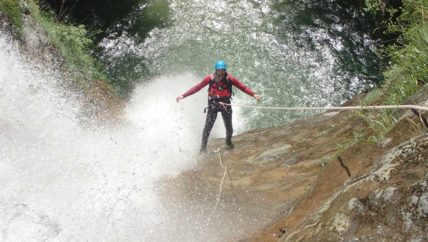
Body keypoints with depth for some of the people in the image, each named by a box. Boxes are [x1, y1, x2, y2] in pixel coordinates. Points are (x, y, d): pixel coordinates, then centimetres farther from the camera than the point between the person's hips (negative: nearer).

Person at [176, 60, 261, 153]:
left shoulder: (229, 78, -11)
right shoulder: (210, 78, -10)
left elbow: (243, 87, -9)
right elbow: (197, 88, -6)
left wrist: (254, 94, -21)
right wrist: (183, 95, -9)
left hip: (226, 104, 1)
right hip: (213, 104, 0)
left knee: (229, 127, 6)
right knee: (207, 127, -7)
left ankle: (228, 143, 37)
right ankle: (203, 148, 4)